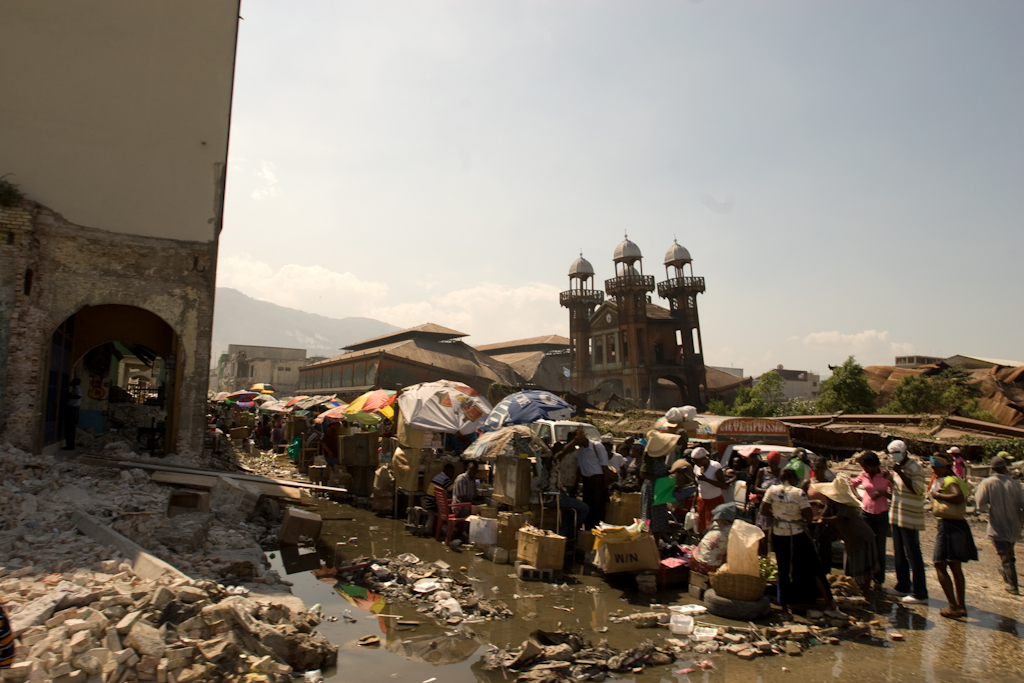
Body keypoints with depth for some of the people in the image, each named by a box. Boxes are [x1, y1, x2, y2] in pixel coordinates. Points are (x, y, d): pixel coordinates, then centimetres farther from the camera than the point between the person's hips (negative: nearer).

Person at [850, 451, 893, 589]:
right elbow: (852, 484, 19)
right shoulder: (863, 475, 1)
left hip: (882, 515, -2)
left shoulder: (886, 475, -8)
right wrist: (858, 497, 7)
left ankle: (878, 580, 15)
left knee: (880, 548, 4)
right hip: (866, 513, 2)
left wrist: (882, 493, -21)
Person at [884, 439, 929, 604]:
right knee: (899, 554, 17)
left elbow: (917, 489, -25)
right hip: (896, 516, 9)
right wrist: (890, 478, 3)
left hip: (910, 517, -9)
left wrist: (900, 473, -27)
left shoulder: (915, 467, -14)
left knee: (913, 555, -4)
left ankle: (920, 594, 3)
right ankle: (903, 586, 29)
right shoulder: (898, 467, 12)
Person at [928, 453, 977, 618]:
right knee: (956, 568, 17)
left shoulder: (949, 480, -14)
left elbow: (959, 497, -31)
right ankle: (961, 606, 24)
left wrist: (937, 495, -20)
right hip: (958, 525, 10)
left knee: (940, 566, -5)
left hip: (949, 526, -10)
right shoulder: (956, 480, 15)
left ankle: (953, 606, -6)